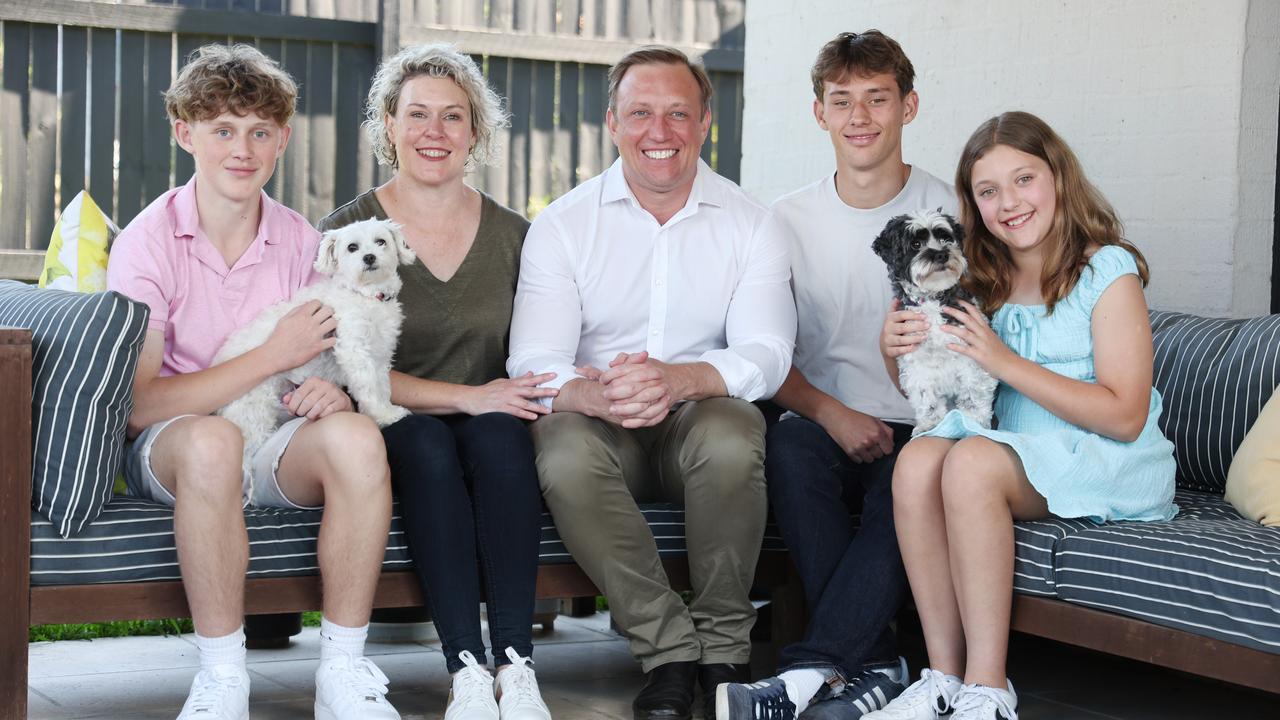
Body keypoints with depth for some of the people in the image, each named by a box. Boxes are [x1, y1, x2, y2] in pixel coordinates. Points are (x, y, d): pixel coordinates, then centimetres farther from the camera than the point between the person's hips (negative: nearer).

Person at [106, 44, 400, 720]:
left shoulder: (299, 241, 3)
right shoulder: (149, 240, -8)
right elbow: (137, 403, -14)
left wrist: (333, 390, -14)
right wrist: (274, 356, -18)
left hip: (279, 446, 3)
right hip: (168, 445, -3)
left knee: (356, 437, -30)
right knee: (212, 439, -39)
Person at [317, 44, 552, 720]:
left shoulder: (513, 234, 10)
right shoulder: (348, 229, 2)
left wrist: (525, 399, -10)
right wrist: (465, 396, -19)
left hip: (491, 432, 2)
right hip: (389, 433, -2)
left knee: (498, 432, -32)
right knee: (427, 442, -34)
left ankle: (515, 666, -34)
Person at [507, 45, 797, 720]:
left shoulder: (749, 223, 2)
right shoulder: (561, 225, 1)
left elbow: (767, 354, -10)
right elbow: (532, 363, -9)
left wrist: (679, 379, -33)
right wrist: (594, 394, -34)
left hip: (701, 416, 0)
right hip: (604, 428, 0)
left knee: (732, 440, -34)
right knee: (563, 453, -33)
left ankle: (722, 643, -14)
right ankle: (667, 649, -21)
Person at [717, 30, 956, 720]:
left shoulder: (948, 212, 4)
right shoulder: (790, 218, 9)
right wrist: (832, 413, -13)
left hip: (916, 430, -1)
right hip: (825, 423, 2)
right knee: (788, 444, -33)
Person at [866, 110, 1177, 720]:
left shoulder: (1107, 271, -4)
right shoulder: (987, 282, 14)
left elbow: (1125, 416, -12)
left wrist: (1005, 362, -15)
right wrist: (894, 353, -3)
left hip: (1110, 466, -6)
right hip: (1014, 452, 6)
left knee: (971, 461, -31)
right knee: (917, 460, -24)